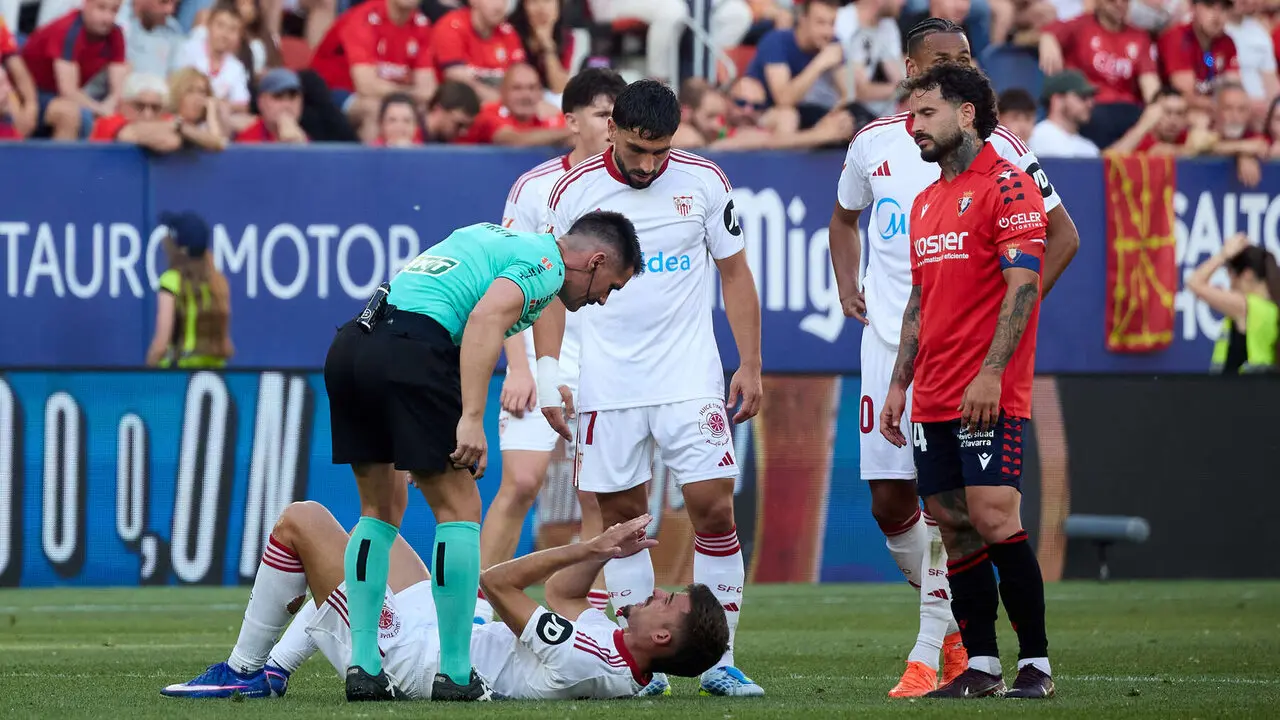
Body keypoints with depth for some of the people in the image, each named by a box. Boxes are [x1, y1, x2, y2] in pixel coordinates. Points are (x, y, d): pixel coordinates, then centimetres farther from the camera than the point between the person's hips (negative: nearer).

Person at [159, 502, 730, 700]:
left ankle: (242, 671, 12)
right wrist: (603, 551, -8)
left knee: (301, 520, -3)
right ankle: (275, 669, 29)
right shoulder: (627, 677, -7)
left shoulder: (580, 658, -34)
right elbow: (561, 592, 8)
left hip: (402, 652, -9)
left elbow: (497, 583, -26)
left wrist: (587, 548, -21)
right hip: (441, 634, 9)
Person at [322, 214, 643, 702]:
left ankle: (363, 667, 11)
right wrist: (472, 419, -20)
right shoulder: (546, 263, 2)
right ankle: (456, 676, 0)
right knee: (459, 510, 0)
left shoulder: (497, 237, 30)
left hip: (347, 347, 9)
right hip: (410, 351, -9)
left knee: (383, 508, 17)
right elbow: (485, 319, -14)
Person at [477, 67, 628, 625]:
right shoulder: (535, 188, -2)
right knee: (520, 481, -13)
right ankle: (477, 613, -7)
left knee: (600, 499, 0)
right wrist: (519, 367, -8)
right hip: (544, 361, -2)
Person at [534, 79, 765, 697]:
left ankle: (719, 663, -1)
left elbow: (735, 273, 7)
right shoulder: (573, 191, -2)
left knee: (714, 508, -8)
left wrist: (750, 366, 3)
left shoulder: (704, 182, 0)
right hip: (606, 385, 0)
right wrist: (547, 373, -2)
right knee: (622, 518, 3)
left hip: (689, 379, 0)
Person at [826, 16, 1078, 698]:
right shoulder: (873, 143, 6)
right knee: (890, 505, 3)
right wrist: (847, 285, 14)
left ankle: (928, 654, -5)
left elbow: (1061, 234, 4)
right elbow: (845, 217, 27)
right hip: (889, 335, 4)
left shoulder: (995, 149, -4)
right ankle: (954, 619, 25)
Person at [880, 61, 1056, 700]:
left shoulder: (1007, 186, -7)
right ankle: (981, 666, 8)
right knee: (954, 528, 4)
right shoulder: (925, 202, 19)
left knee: (993, 519, -13)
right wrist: (899, 385, 19)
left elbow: (1022, 286, -14)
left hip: (989, 398, -8)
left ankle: (1036, 663, -7)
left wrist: (992, 372, -21)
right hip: (933, 402, 8)